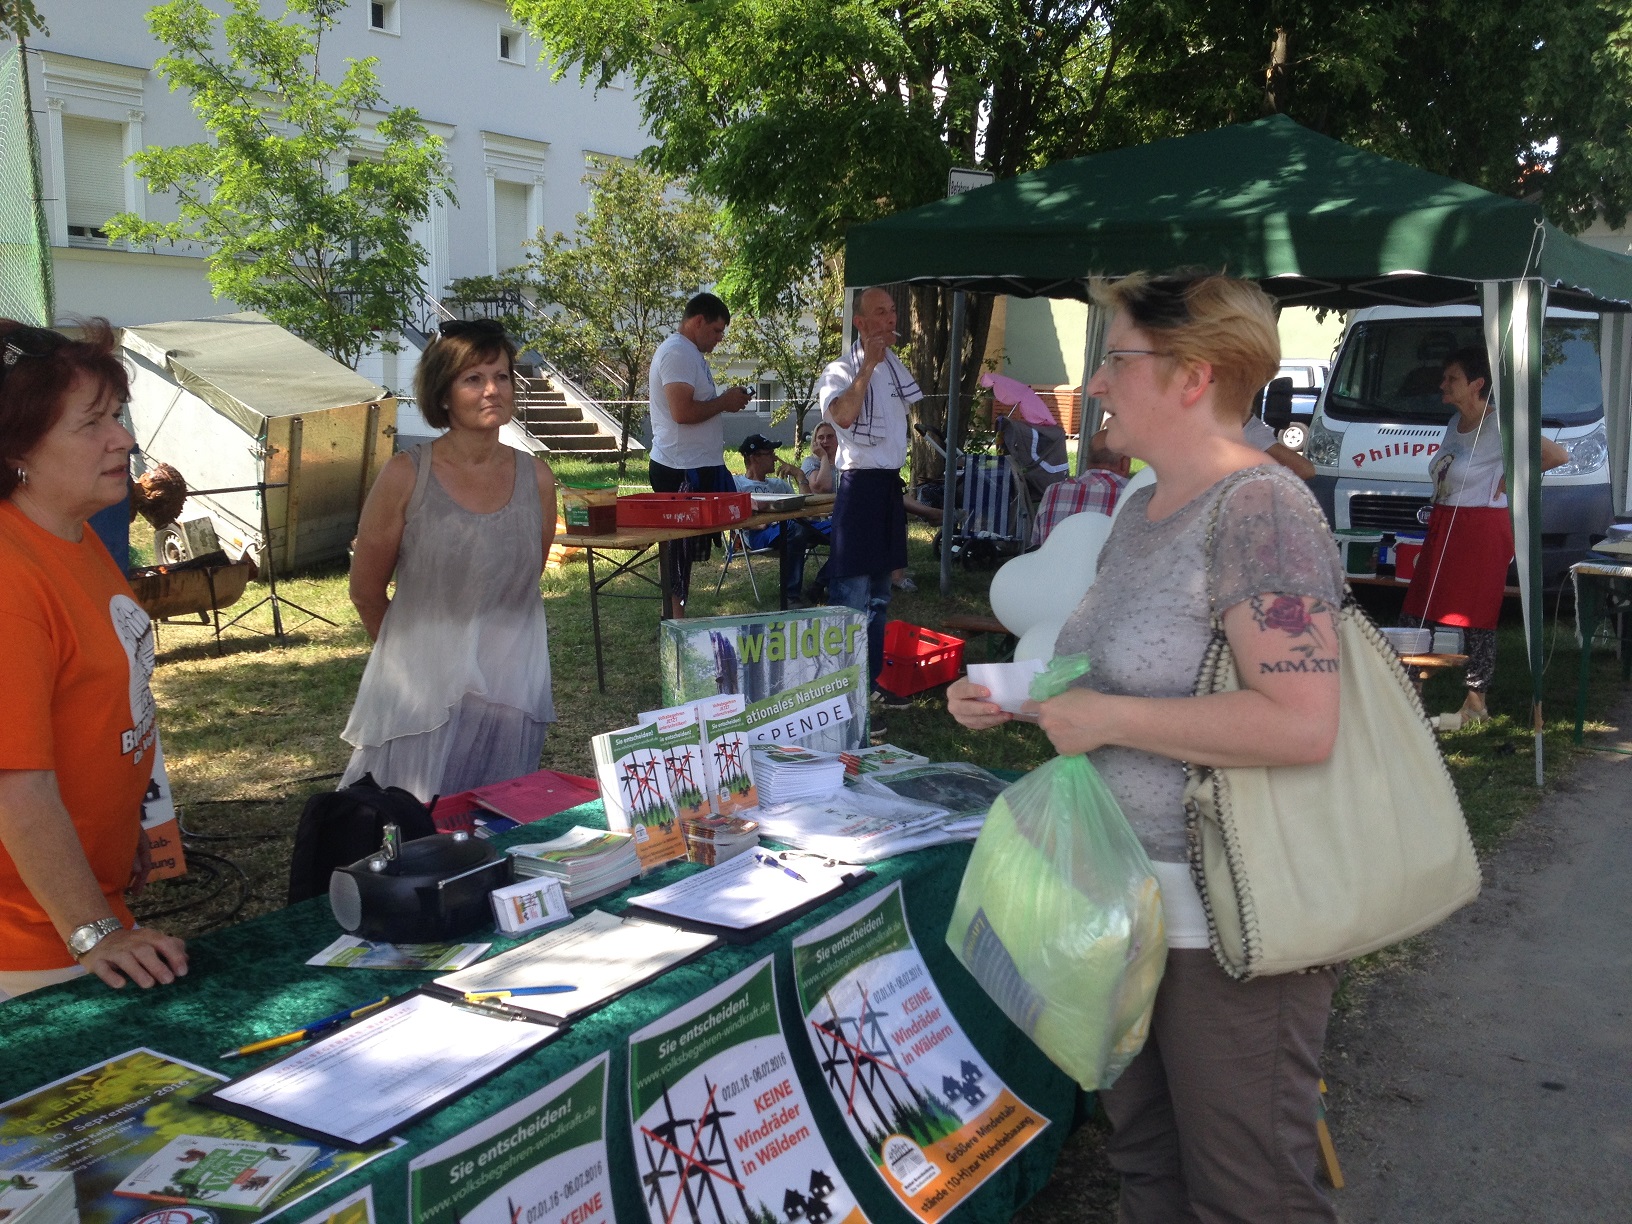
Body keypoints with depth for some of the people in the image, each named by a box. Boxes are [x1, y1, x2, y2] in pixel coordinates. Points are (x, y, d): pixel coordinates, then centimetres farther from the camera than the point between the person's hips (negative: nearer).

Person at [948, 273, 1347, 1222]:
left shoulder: (1259, 509, -20)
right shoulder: (1142, 509, 9)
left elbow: (1302, 724, -29)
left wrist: (1105, 718, -23)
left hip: (1227, 922, -9)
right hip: (1135, 902, 9)